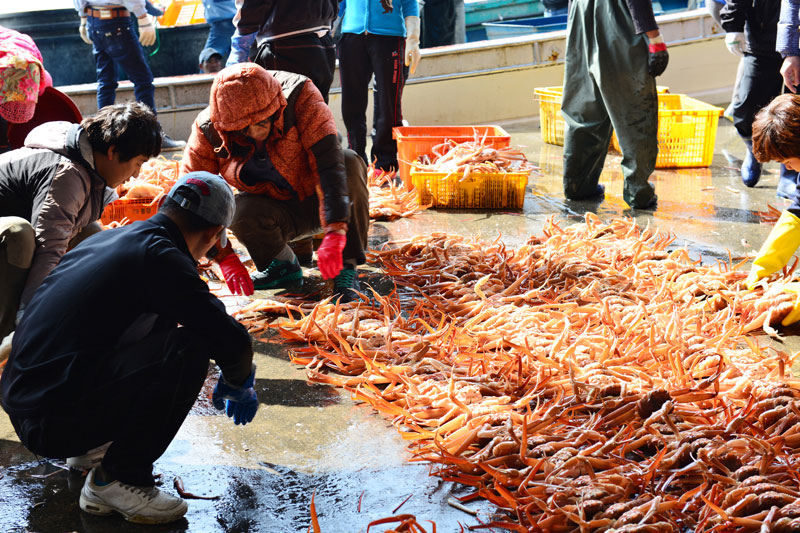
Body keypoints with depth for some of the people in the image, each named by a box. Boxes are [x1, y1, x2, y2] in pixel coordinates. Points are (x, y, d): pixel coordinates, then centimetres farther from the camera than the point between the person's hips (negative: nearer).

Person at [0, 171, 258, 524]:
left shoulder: (105, 240, 17)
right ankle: (117, 479, -8)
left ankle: (90, 448, 19)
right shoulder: (160, 255, -11)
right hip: (54, 422, -9)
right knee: (190, 347, -17)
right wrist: (238, 386, 10)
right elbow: (233, 342, -14)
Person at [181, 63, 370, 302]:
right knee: (242, 212, -32)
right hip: (276, 210, 1)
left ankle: (346, 269, -20)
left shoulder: (299, 94, -26)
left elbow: (328, 161, -33)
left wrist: (334, 234, -43)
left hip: (318, 200, -1)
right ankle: (283, 266, 1)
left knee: (350, 162, -31)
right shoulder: (208, 130, -19)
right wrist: (226, 259, -25)